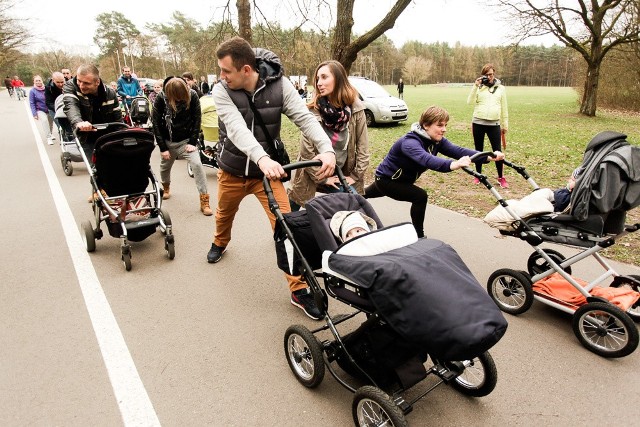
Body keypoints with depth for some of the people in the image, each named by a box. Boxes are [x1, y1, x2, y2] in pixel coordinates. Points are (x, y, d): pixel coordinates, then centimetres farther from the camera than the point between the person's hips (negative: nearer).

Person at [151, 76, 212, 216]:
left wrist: (193, 142, -14)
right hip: (168, 141, 2)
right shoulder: (161, 98, -14)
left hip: (186, 140, -1)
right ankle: (166, 187, 50)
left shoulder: (192, 95, -14)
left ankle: (204, 201, -13)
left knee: (197, 164, -18)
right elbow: (156, 122, -8)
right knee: (165, 167, 17)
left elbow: (197, 119, -8)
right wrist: (163, 147, -10)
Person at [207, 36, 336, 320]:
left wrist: (326, 148, -41)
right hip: (232, 170, 2)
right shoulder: (221, 91, -16)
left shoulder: (279, 85, -14)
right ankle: (220, 243, 61)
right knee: (225, 214, 25)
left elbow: (304, 117, -21)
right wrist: (261, 158, -51)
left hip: (268, 170, -1)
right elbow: (237, 128, -32)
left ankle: (299, 290, -1)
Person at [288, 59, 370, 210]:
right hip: (313, 174, -1)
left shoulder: (355, 109, -11)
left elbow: (363, 146, -4)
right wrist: (322, 178, -10)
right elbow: (306, 151, -14)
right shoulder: (312, 111, -17)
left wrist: (355, 176, -5)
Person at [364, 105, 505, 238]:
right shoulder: (409, 142, -36)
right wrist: (453, 165, -74)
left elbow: (458, 150, -28)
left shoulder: (437, 141, -13)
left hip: (400, 179, 8)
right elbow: (426, 159, -57)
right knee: (420, 196, -28)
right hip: (386, 179, -8)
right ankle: (419, 236, -12)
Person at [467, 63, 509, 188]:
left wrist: (505, 125, 10)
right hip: (478, 123, 0)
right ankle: (478, 175, 22)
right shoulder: (478, 87, 5)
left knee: (497, 151, -2)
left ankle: (501, 177, 10)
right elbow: (470, 102, -9)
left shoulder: (500, 88, 9)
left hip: (494, 124, 0)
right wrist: (475, 86, -15)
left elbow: (504, 108, 12)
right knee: (479, 150, 9)